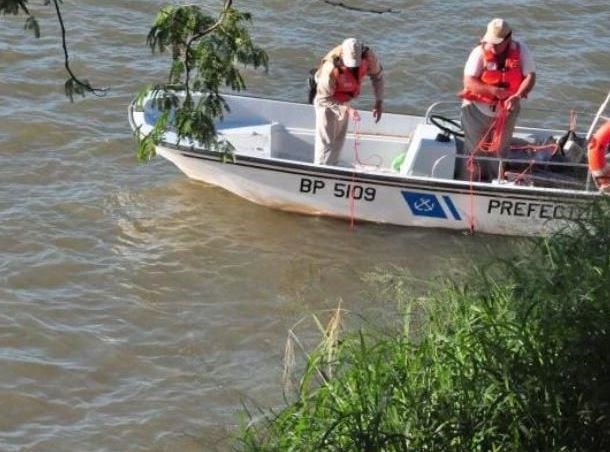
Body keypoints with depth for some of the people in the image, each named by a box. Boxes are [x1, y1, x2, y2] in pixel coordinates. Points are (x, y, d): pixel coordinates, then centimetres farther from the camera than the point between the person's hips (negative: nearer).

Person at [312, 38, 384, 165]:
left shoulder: (368, 57, -27)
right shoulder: (331, 69, -41)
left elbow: (377, 75, -5)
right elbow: (324, 99, -29)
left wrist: (379, 102, -10)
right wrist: (347, 109, -38)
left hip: (344, 100, 6)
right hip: (326, 100, -6)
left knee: (339, 139, 16)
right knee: (325, 140, -7)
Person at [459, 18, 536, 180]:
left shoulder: (520, 51, -13)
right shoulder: (480, 52, -18)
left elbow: (530, 77, -17)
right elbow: (468, 82, -21)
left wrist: (518, 96, -35)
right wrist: (493, 90, -34)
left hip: (506, 110, 2)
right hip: (478, 109, -2)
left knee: (500, 150, 15)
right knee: (475, 150, 7)